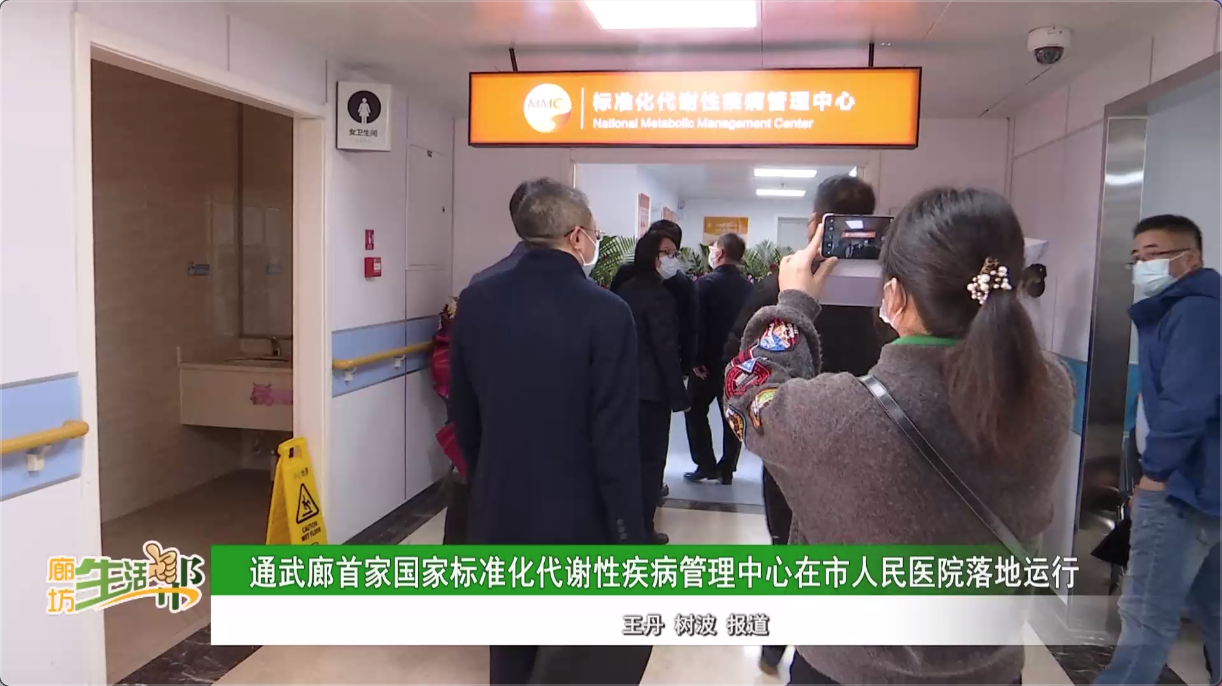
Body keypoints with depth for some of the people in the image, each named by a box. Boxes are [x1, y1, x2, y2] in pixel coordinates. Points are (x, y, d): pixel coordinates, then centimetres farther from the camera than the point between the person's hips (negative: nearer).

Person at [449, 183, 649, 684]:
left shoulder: (476, 301, -3)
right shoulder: (605, 313, -17)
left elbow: (462, 412, 6)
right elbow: (615, 438, -17)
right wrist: (630, 532, -8)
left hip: (498, 508, 4)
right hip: (576, 516, -4)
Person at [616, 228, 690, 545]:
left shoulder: (624, 291, 9)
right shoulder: (658, 296, -16)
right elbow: (666, 349, -19)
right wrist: (679, 394, -14)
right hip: (651, 388, -8)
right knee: (650, 458, 1)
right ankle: (642, 529, 7)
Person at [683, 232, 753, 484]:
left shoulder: (706, 283, -12)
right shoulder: (749, 286, 0)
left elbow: (696, 323, -17)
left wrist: (696, 359, -11)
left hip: (710, 360, -4)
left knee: (696, 411, 11)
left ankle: (705, 465, 6)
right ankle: (727, 469, 16)